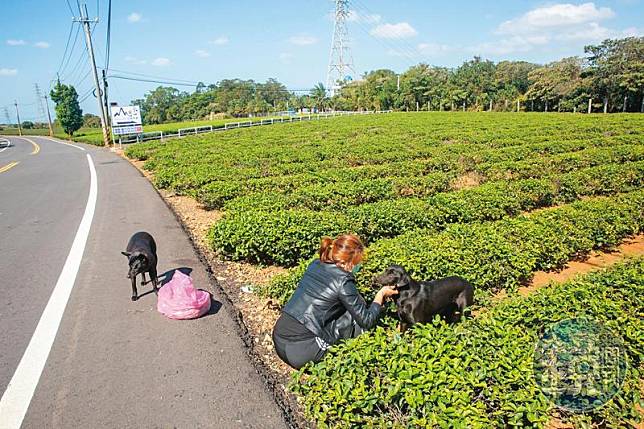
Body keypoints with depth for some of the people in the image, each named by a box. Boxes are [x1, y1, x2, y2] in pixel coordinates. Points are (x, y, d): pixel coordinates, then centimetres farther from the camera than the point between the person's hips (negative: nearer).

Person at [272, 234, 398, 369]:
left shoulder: (315, 265, 7)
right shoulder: (343, 281, -14)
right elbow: (366, 321, -4)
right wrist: (381, 295, 10)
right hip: (300, 352, -7)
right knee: (357, 318, 2)